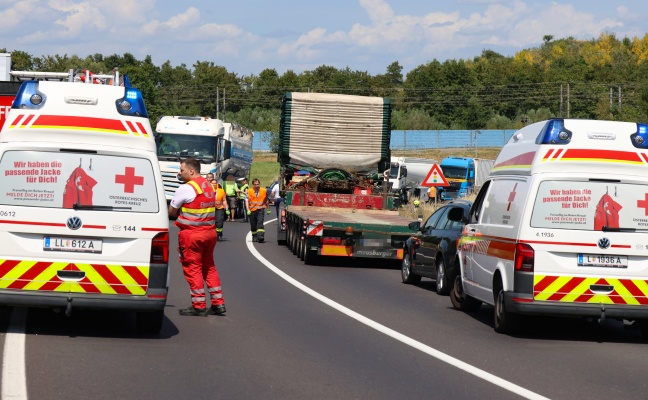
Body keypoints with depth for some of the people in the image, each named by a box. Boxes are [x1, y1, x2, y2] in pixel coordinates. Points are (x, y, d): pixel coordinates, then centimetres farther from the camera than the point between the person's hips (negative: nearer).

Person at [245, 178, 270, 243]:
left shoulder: (264, 191, 3)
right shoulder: (249, 191, 0)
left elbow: (266, 200, 14)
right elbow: (247, 201, -1)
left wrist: (268, 209, 18)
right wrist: (248, 210, -11)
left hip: (260, 209, -1)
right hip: (252, 210, 1)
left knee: (260, 223, -17)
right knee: (253, 225, 10)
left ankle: (260, 236, -26)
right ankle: (254, 237, 26)